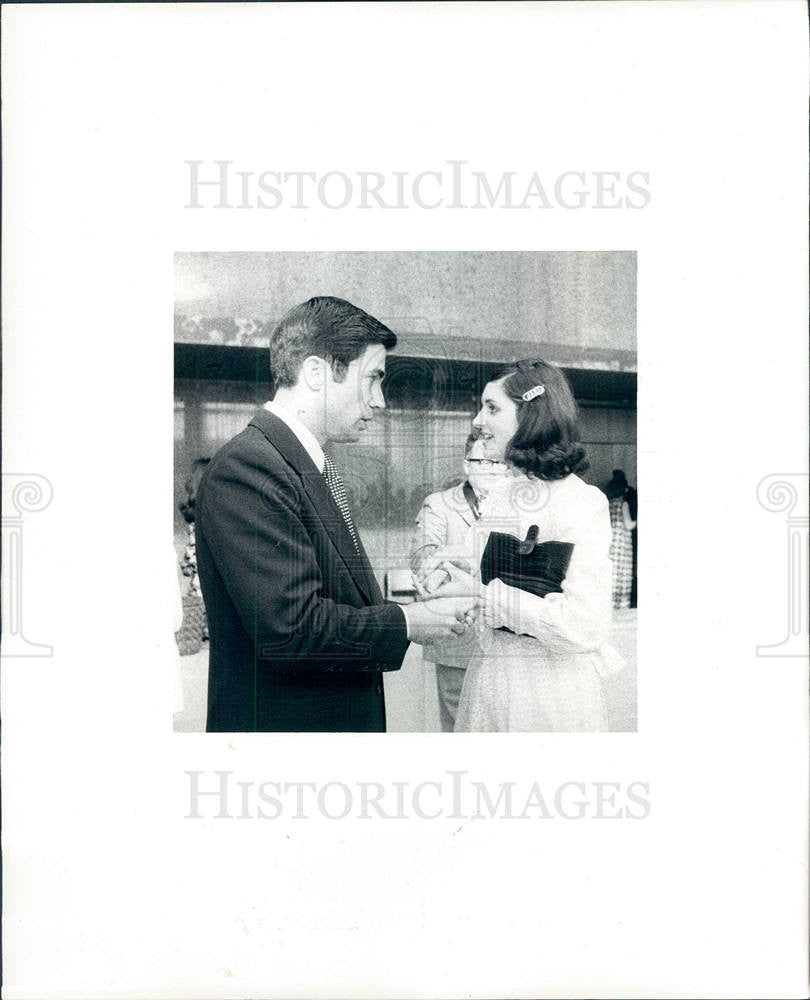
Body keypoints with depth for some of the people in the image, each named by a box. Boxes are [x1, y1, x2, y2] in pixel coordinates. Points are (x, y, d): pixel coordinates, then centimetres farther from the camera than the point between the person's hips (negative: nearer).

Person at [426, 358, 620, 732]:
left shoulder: (582, 502, -14)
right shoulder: (497, 496, 7)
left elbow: (585, 628, -21)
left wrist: (483, 593, -19)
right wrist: (451, 570, -3)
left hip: (553, 686, -7)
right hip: (487, 676, 7)